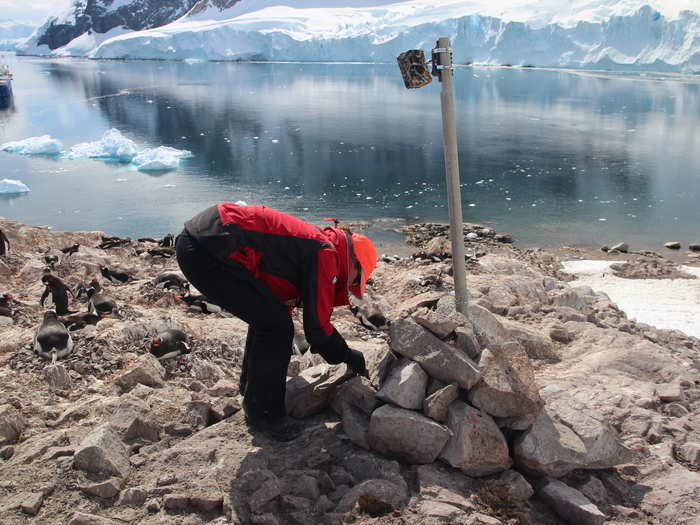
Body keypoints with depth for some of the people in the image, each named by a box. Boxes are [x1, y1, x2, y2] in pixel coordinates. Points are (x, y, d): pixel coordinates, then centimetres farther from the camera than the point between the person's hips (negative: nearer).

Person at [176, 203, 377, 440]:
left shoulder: (311, 240, 22)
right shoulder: (326, 254, -6)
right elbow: (317, 326, -4)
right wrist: (348, 356, 12)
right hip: (208, 250, -11)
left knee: (266, 314, 22)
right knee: (276, 324, -5)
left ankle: (253, 395, 37)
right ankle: (264, 414, 10)